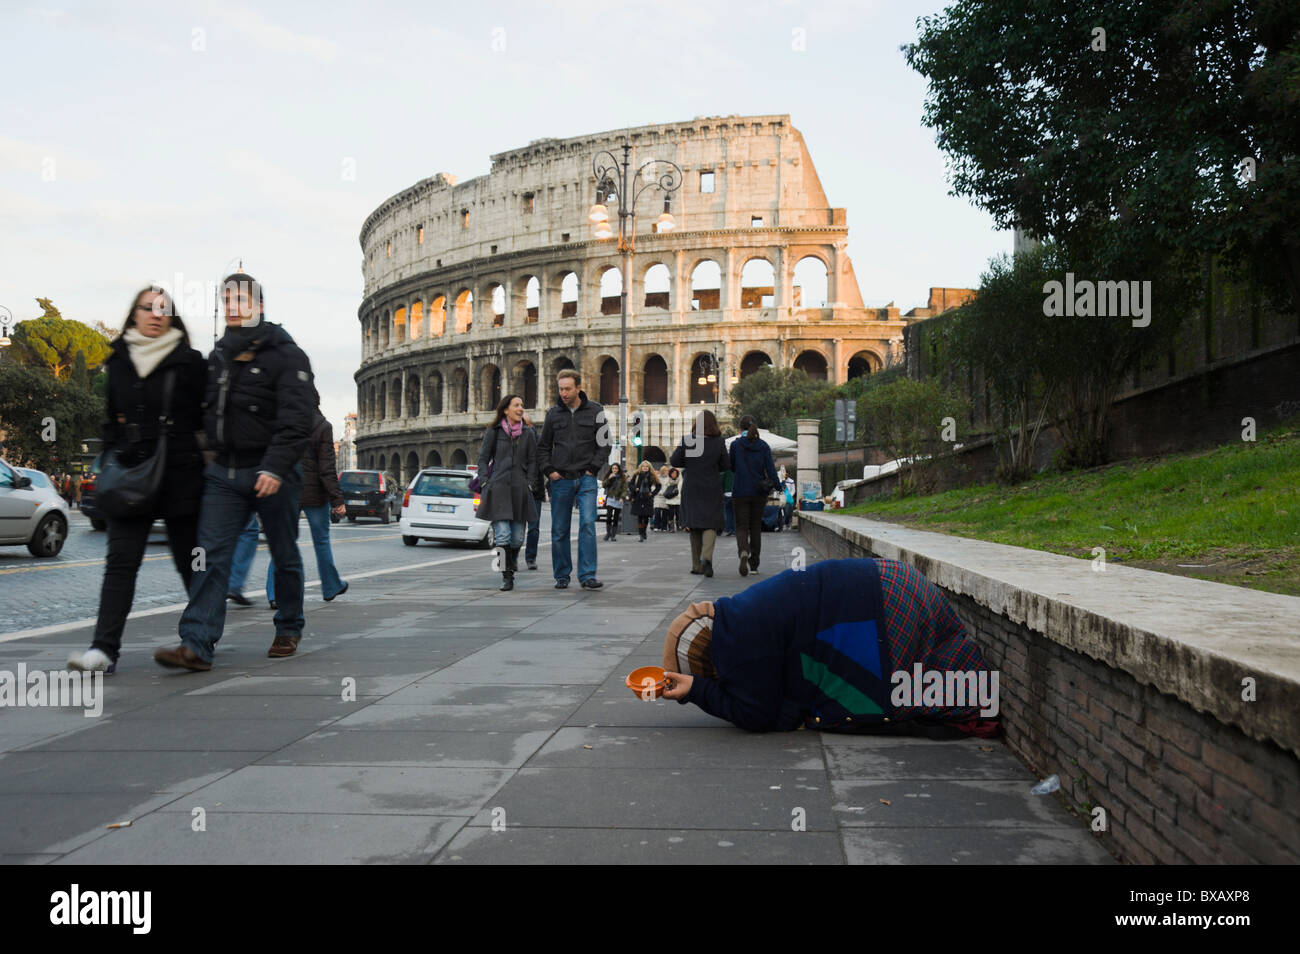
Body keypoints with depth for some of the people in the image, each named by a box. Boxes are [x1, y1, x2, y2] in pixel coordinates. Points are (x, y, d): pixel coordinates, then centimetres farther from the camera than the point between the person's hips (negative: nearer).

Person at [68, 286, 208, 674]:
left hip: (180, 477, -3)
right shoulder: (118, 362, 11)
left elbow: (205, 419, 0)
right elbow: (110, 417, 19)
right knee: (121, 561, -4)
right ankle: (104, 648, -8)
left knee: (189, 561, 7)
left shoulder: (189, 362, 0)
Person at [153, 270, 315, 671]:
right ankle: (197, 645, -11)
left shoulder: (286, 356, -8)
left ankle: (289, 630, 27)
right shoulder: (218, 356, 14)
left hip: (272, 474, -5)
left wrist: (275, 467, -29)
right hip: (224, 472, 5)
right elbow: (206, 410, 21)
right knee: (211, 555, -6)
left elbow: (297, 418, -19)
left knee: (284, 555, 9)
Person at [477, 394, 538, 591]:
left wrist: (529, 484, 2)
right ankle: (507, 577, -4)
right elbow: (483, 459, 9)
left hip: (520, 490, 2)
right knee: (503, 535, -11)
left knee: (517, 537, 4)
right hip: (498, 489, -2)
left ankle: (513, 562, 34)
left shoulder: (528, 434, 12)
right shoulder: (493, 432, 7)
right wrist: (486, 483, -2)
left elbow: (532, 462, 13)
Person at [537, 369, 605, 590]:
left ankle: (587, 575, -12)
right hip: (560, 479, 2)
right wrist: (548, 470, 0)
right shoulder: (553, 414, 7)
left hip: (586, 478, -2)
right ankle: (562, 575, 15)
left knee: (588, 524, -14)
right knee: (559, 530, 4)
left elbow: (603, 443, 6)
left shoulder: (595, 411, 3)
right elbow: (543, 447, 13)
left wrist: (593, 468, -4)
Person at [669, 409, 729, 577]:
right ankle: (707, 558, -22)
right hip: (712, 489, -1)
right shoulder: (719, 442, -8)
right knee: (710, 524, 3)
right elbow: (726, 466, 0)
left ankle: (697, 564, 14)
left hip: (691, 489, 1)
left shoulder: (686, 441, -9)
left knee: (695, 526, 12)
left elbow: (674, 461, -3)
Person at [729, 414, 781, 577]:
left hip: (740, 492, -2)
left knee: (742, 527, 1)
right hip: (759, 492, 2)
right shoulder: (764, 446, 0)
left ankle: (743, 552, -29)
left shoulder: (736, 445, -4)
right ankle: (754, 564, 17)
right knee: (756, 527, 14)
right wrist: (777, 485, -9)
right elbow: (770, 468, -9)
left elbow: (732, 468, 5)